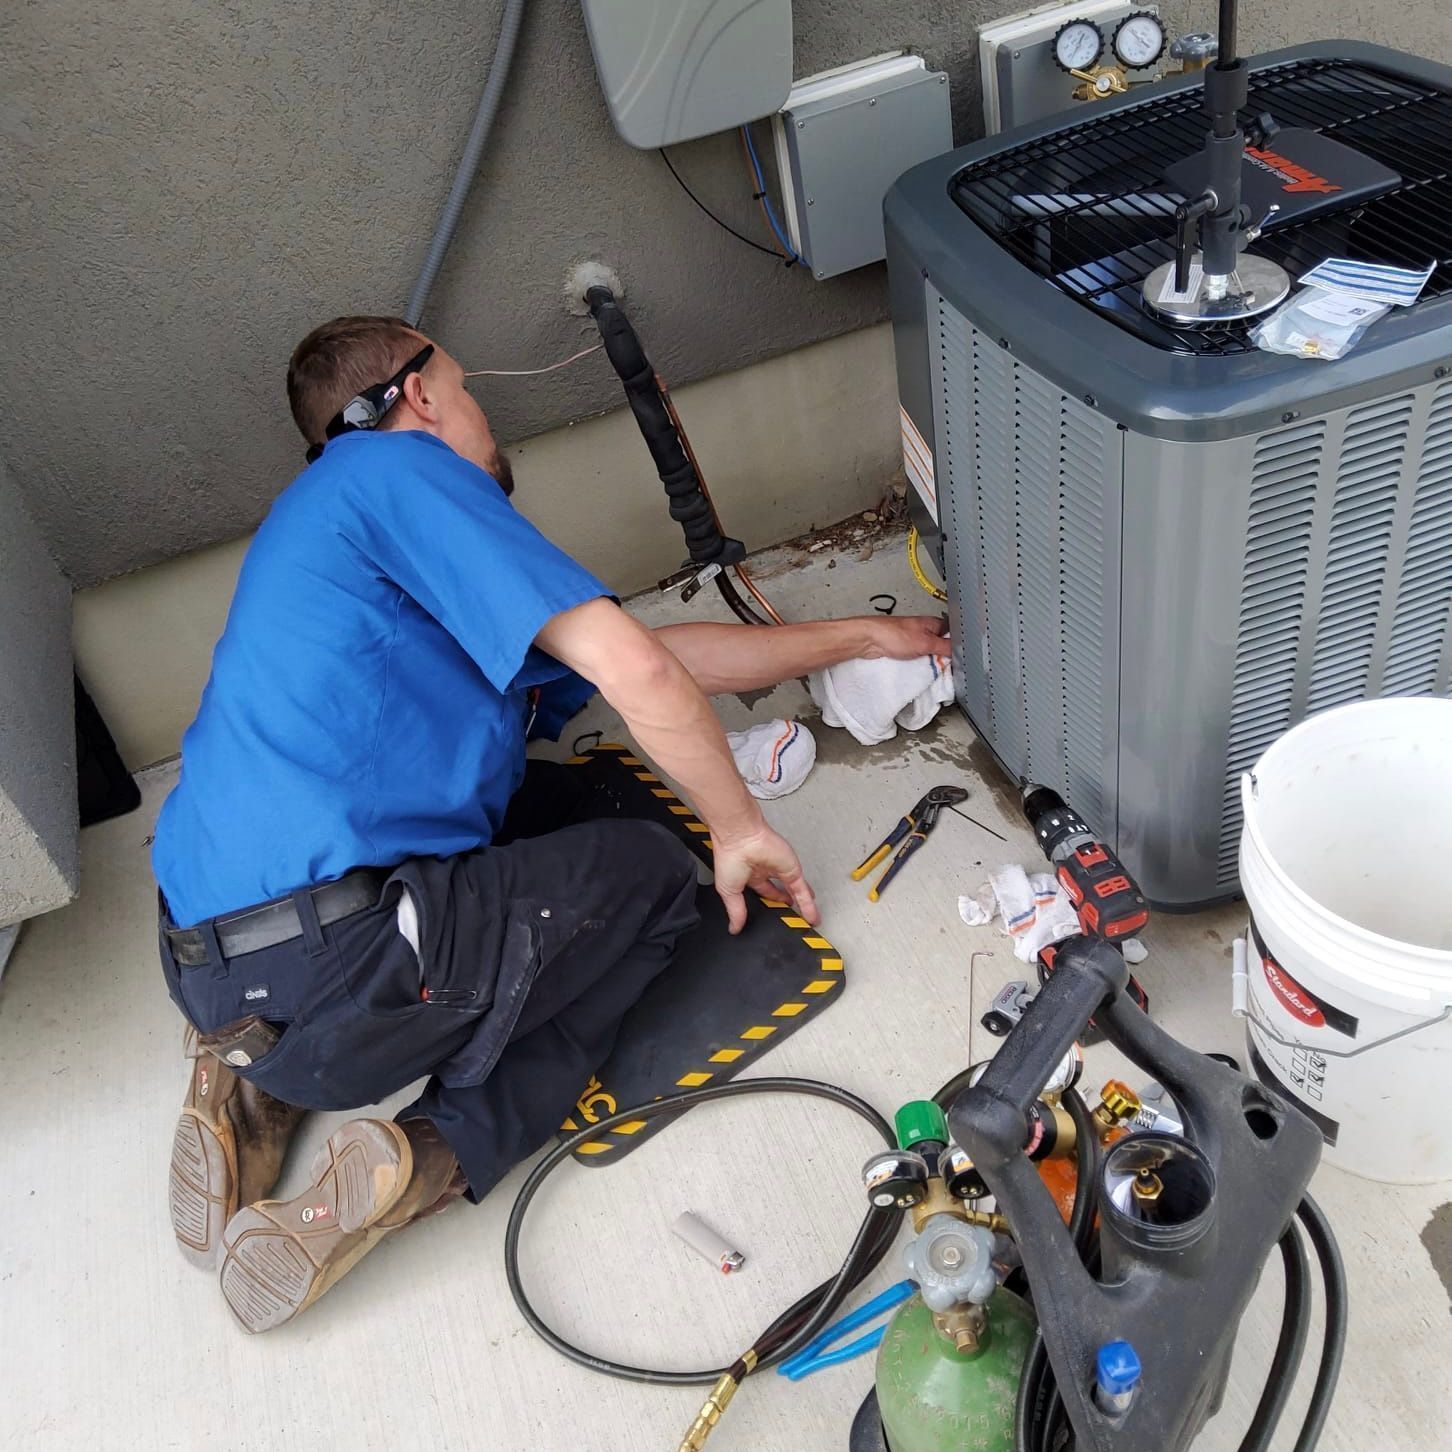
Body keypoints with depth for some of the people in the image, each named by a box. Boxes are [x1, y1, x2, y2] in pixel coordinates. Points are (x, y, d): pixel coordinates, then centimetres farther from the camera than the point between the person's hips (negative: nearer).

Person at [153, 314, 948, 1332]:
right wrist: (739, 828, 1)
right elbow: (637, 670, -16)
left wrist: (865, 636, 26)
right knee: (653, 870, 10)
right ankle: (427, 1159, -5)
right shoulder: (400, 470, -3)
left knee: (554, 803, 25)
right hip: (336, 975, -9)